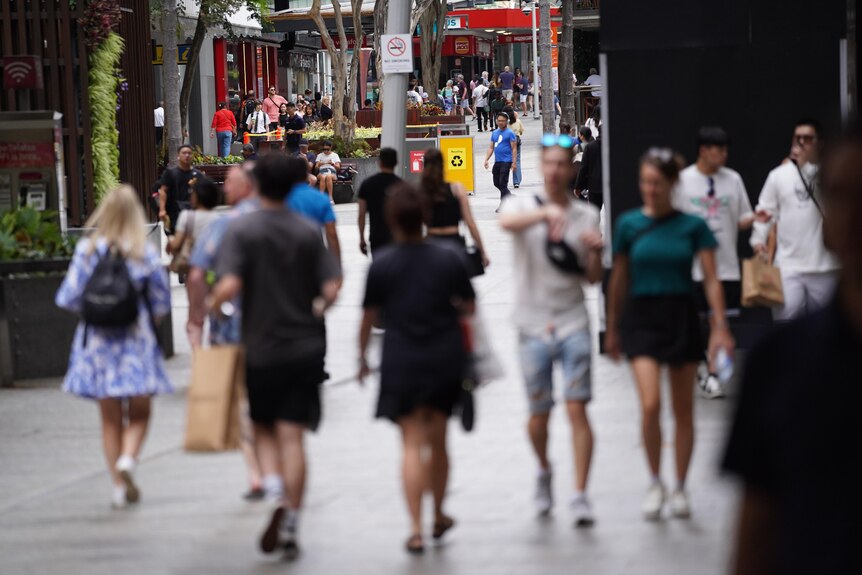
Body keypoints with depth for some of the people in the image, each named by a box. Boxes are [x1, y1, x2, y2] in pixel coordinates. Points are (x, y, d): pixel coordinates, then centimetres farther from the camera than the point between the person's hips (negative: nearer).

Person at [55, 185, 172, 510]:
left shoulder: (88, 251, -7)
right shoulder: (145, 254, -8)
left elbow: (70, 298, -4)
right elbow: (161, 303, -2)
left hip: (98, 342, 1)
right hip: (137, 343, -1)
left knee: (110, 419, 11)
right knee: (139, 413, 10)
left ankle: (120, 485, 10)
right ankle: (128, 459, -17)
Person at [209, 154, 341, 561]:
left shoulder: (242, 229, -9)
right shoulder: (308, 231, 0)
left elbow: (230, 286, -21)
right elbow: (331, 289, -4)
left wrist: (213, 304, -1)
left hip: (262, 348, -2)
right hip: (305, 347, 2)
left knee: (264, 429, 15)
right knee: (292, 436, 2)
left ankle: (277, 498, -7)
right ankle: (290, 525, -2)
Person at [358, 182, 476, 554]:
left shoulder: (381, 266, -8)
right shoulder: (448, 260, -4)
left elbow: (368, 316, -1)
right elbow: (469, 307, 6)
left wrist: (362, 356, 13)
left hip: (401, 363, -2)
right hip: (446, 361, 2)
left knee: (412, 444, 0)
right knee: (437, 441, 17)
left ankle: (416, 529, -8)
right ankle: (439, 516, 30)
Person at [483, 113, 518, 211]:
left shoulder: (510, 133, -5)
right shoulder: (494, 133, 14)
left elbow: (514, 148, -8)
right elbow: (491, 148, 16)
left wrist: (514, 162, -15)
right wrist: (486, 160, 6)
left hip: (506, 161, -7)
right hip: (497, 162, 7)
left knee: (503, 184, -9)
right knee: (497, 184, 11)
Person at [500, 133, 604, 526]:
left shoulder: (586, 216, 7)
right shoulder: (523, 206, 1)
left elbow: (593, 279, 9)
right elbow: (507, 222, -26)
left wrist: (595, 252, -11)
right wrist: (546, 213, -43)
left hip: (573, 325, 0)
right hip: (533, 327, 0)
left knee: (577, 409, -9)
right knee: (538, 416, 7)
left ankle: (580, 495, -7)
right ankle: (544, 472, 36)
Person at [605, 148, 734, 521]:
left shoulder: (692, 226, -2)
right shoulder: (629, 224, 1)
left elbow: (711, 280, -3)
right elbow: (619, 280, 9)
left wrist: (720, 327, -13)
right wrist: (613, 329, 13)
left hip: (682, 317, 0)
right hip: (642, 318, 0)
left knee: (683, 410, 6)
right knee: (650, 405, -15)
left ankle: (679, 488, 19)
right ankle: (655, 483, 3)